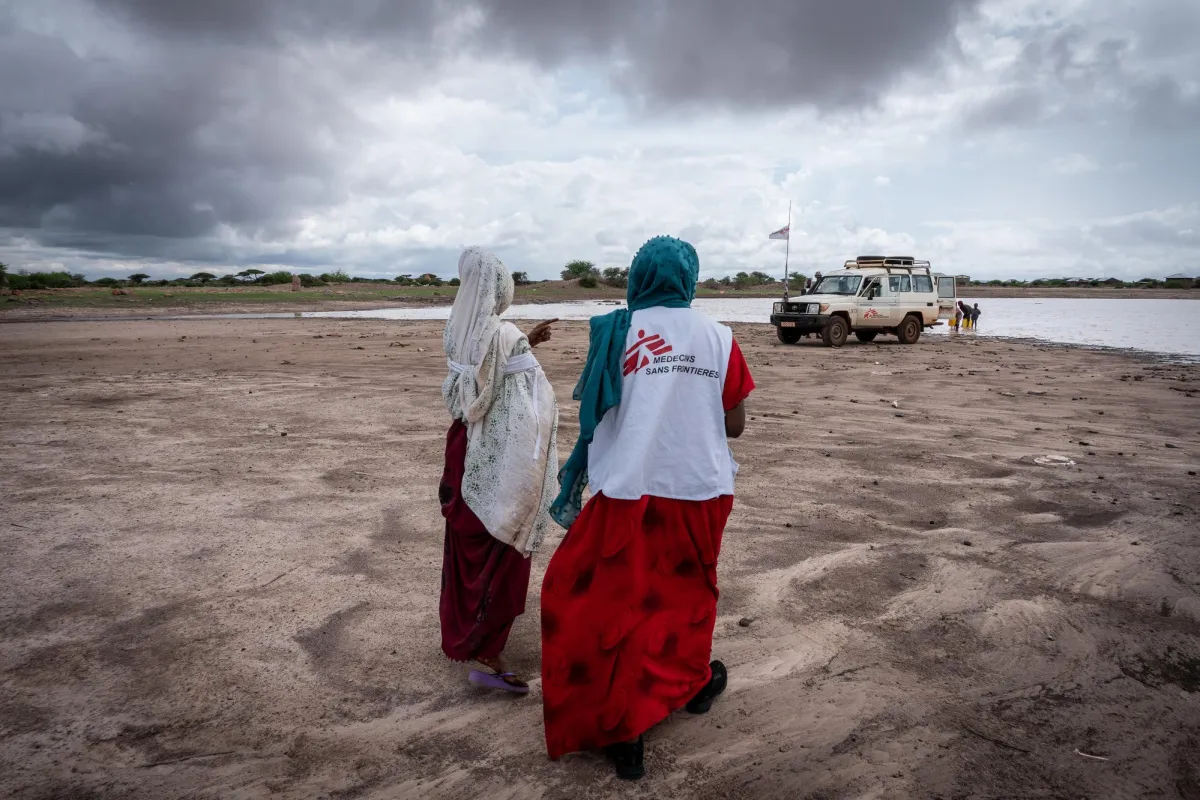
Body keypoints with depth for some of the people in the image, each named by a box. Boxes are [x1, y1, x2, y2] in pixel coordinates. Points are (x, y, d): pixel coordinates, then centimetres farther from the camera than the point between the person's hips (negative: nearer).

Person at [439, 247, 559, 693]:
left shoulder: (459, 332, 0)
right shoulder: (505, 336, -22)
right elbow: (538, 406, -20)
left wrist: (525, 344, 14)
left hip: (468, 447, 7)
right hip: (502, 455, -7)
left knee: (468, 541, 21)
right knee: (500, 547, 2)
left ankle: (460, 629, 39)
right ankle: (484, 654, 7)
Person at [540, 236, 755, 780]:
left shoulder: (617, 330, -5)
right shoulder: (719, 337, 0)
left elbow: (592, 416, -4)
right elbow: (735, 425, 4)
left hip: (630, 493, -3)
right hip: (700, 491, 3)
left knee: (613, 600, 8)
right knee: (687, 588, 24)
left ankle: (622, 728, 11)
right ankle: (694, 682, 44)